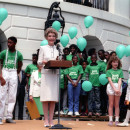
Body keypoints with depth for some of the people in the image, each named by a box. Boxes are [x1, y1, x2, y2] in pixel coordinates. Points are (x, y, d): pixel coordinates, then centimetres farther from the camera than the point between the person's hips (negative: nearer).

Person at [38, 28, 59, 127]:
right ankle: (46, 119, -1)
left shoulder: (58, 49, 15)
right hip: (46, 74, -2)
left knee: (53, 98, 0)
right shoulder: (43, 48, 8)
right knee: (46, 97, -6)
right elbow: (39, 62, 4)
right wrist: (43, 62, -17)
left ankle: (51, 120, 4)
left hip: (55, 74, 2)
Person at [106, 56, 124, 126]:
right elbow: (110, 80, -3)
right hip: (110, 87, -1)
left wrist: (118, 89, -13)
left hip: (118, 87, 1)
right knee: (111, 104, 0)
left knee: (117, 105, 4)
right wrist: (115, 89, -14)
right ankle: (110, 120, 1)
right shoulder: (109, 71, 6)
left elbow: (120, 80, 1)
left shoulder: (120, 71, 10)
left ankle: (117, 120, 6)